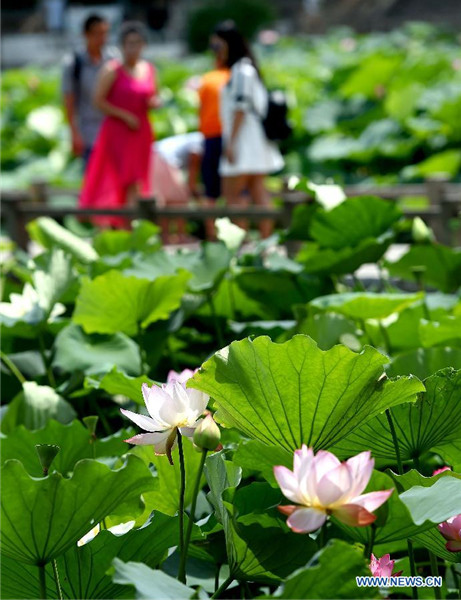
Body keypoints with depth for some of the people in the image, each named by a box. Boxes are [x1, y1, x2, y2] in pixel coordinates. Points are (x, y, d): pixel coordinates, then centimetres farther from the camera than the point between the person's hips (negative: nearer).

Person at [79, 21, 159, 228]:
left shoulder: (149, 70, 10)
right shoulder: (112, 70, -8)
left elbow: (153, 99, 22)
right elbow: (98, 101, -10)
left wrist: (153, 103, -3)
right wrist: (125, 115, -15)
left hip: (141, 132, 6)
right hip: (116, 131, -6)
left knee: (137, 183, 3)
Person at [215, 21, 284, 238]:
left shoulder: (241, 70, -11)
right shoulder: (246, 67, 17)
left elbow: (241, 107, -17)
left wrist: (231, 142, -19)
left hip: (244, 139, -10)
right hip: (254, 142, 10)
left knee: (232, 193, -9)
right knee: (258, 192, 7)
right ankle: (266, 241, 7)